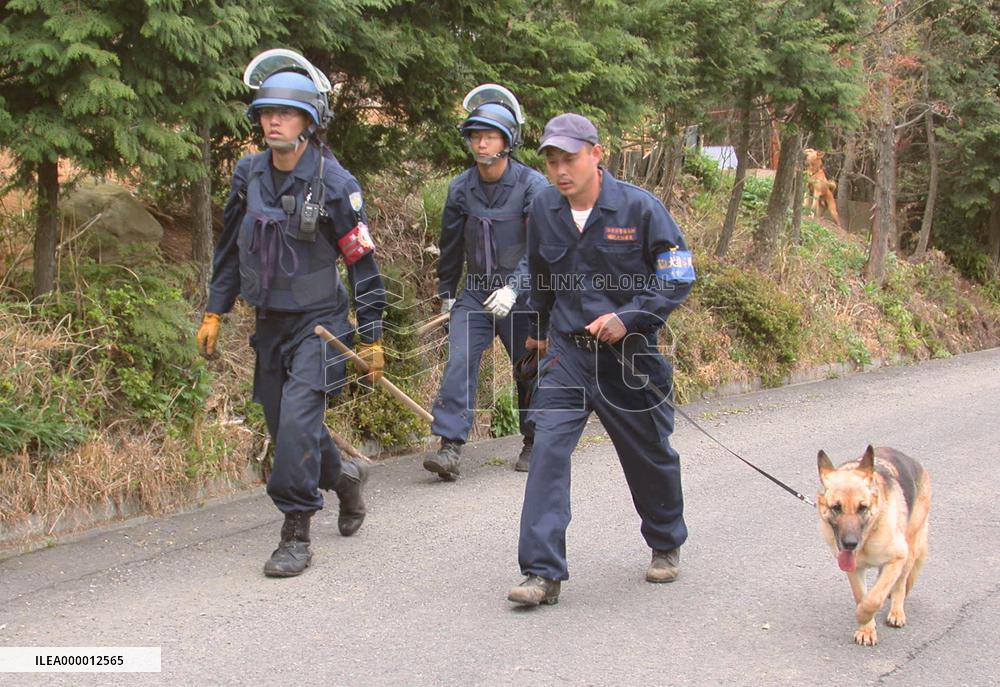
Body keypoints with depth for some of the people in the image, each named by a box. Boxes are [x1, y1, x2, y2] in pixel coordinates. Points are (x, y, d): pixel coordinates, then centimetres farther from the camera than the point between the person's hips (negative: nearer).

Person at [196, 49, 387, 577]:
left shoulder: (333, 183, -13)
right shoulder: (249, 174, 2)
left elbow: (363, 264, -9)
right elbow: (230, 248, 14)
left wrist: (371, 338, -9)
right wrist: (214, 312, 11)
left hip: (318, 322, -6)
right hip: (269, 321, 6)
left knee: (298, 419, -18)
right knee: (283, 425, 12)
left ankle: (296, 534, -8)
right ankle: (344, 476, 39)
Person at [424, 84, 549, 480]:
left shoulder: (532, 186, -11)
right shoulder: (461, 188, 1)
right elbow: (451, 244, 14)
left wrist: (513, 288, -29)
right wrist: (446, 292, 20)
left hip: (521, 296, -3)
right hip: (475, 294, 3)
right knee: (459, 362, -14)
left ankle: (533, 443, 27)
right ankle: (450, 447, -17)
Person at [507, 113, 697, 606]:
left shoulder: (639, 208, -13)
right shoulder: (543, 208, 0)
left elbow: (678, 278, -8)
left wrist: (628, 318, -20)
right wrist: (543, 330, 29)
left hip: (629, 354, -2)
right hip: (566, 351, 2)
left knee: (649, 457, 14)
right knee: (548, 449, -14)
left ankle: (666, 545, 40)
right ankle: (543, 573, -11)